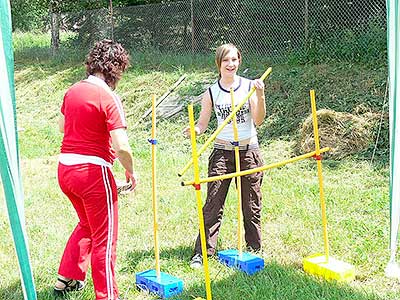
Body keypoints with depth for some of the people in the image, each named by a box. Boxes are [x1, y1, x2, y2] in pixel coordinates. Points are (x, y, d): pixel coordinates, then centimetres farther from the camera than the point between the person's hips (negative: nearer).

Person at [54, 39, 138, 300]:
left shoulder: (73, 91, 7)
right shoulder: (109, 98, -16)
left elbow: (62, 127, 24)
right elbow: (122, 147, -22)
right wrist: (131, 171, -6)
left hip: (65, 168, 8)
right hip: (93, 171, -8)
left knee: (87, 224, 29)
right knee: (105, 238, 6)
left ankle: (67, 279, 37)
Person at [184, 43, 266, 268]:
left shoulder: (249, 86, -1)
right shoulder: (212, 92, 2)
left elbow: (258, 120, -9)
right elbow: (202, 124, 3)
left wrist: (260, 95, -22)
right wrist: (193, 131, -19)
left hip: (249, 151, 0)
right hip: (222, 152, 0)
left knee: (252, 205, 9)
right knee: (213, 205, -3)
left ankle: (254, 248, 24)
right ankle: (202, 252, 4)